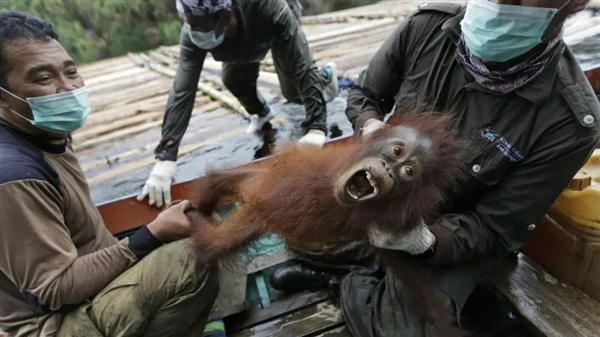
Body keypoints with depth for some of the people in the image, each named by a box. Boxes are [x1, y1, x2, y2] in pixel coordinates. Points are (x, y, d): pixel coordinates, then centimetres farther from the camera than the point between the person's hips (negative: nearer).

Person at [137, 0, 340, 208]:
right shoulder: (193, 33, -39)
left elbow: (302, 68, -45)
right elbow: (182, 90, -41)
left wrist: (316, 127, -51)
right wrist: (165, 158, -47)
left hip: (276, 25, -2)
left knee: (293, 91, -8)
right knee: (233, 80, -9)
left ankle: (324, 76, 27)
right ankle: (261, 112, 25)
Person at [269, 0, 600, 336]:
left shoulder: (569, 122, -24)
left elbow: (494, 231, -17)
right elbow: (364, 96, 0)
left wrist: (424, 241, -38)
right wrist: (372, 129, -25)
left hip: (454, 237, -2)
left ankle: (351, 278, 8)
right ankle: (375, 269, 8)